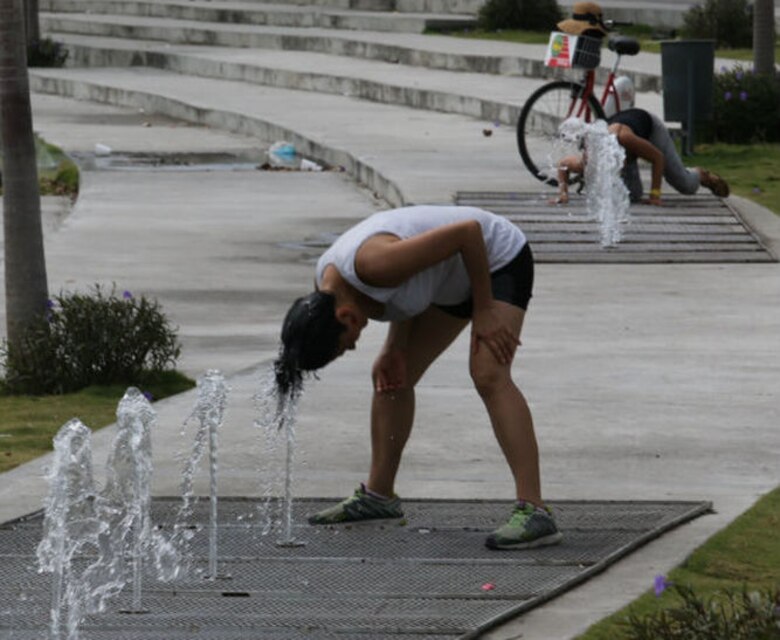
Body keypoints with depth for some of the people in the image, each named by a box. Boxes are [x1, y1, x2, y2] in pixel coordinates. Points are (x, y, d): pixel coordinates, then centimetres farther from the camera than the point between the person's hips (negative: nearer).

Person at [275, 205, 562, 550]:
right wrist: (395, 348, -8)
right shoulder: (325, 287, -10)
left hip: (499, 260, -9)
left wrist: (483, 310, -24)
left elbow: (469, 231, -32)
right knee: (390, 377, 10)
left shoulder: (374, 265, -38)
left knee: (488, 375, -26)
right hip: (453, 281, 9)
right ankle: (378, 495, 26)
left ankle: (533, 512, -31)